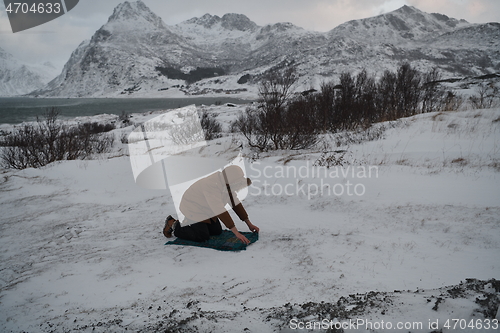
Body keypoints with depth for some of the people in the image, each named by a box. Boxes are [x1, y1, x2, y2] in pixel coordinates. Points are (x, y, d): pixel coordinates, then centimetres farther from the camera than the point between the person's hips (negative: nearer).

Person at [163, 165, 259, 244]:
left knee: (217, 231, 7)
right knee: (202, 237, -14)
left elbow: (235, 203, -2)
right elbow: (220, 211, -40)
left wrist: (249, 223, -3)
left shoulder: (227, 183, -10)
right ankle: (174, 225, 4)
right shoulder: (211, 185, -37)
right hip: (192, 209, -8)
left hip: (205, 210, 9)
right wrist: (236, 233, -41)